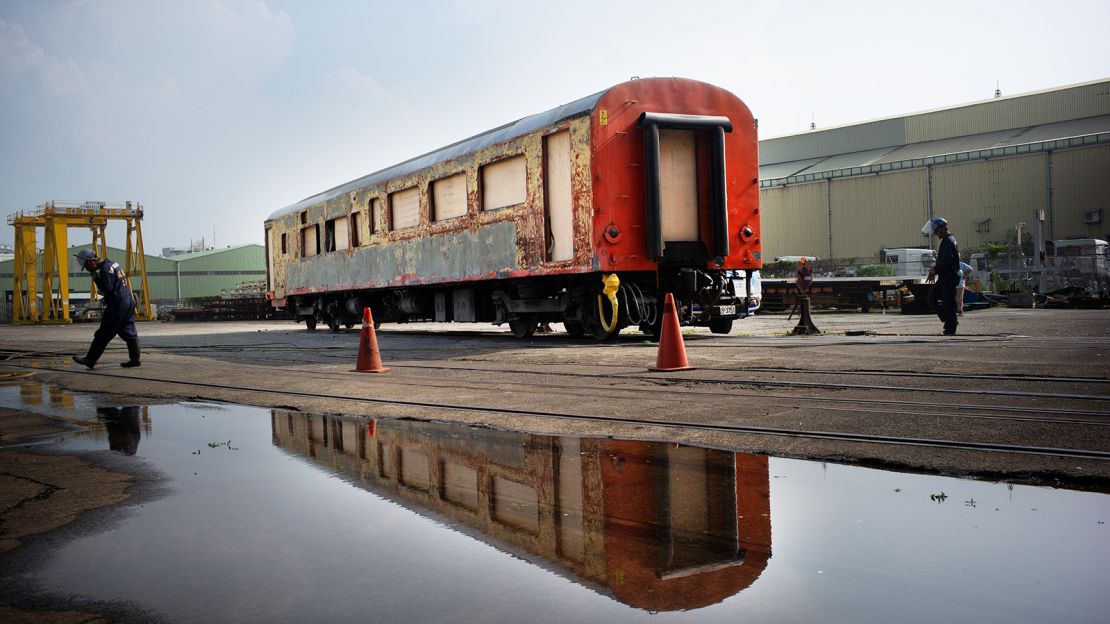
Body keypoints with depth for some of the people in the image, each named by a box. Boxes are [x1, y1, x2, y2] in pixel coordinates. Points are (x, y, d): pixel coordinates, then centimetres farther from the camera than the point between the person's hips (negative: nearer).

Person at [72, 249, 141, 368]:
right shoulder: (113, 264, 15)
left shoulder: (105, 270, -15)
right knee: (129, 332, 11)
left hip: (117, 306, -9)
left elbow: (108, 290, -19)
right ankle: (135, 359, 12)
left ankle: (90, 360, 4)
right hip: (129, 302, 9)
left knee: (103, 335, -2)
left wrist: (97, 279, -11)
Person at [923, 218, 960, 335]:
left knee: (948, 302, -5)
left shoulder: (948, 241, -15)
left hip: (949, 278, -10)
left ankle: (950, 329, 1)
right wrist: (934, 270, 11)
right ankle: (951, 321, 15)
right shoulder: (950, 240, 18)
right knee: (932, 298, 11)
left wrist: (935, 270, -13)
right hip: (944, 277, 10)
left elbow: (946, 260, -25)